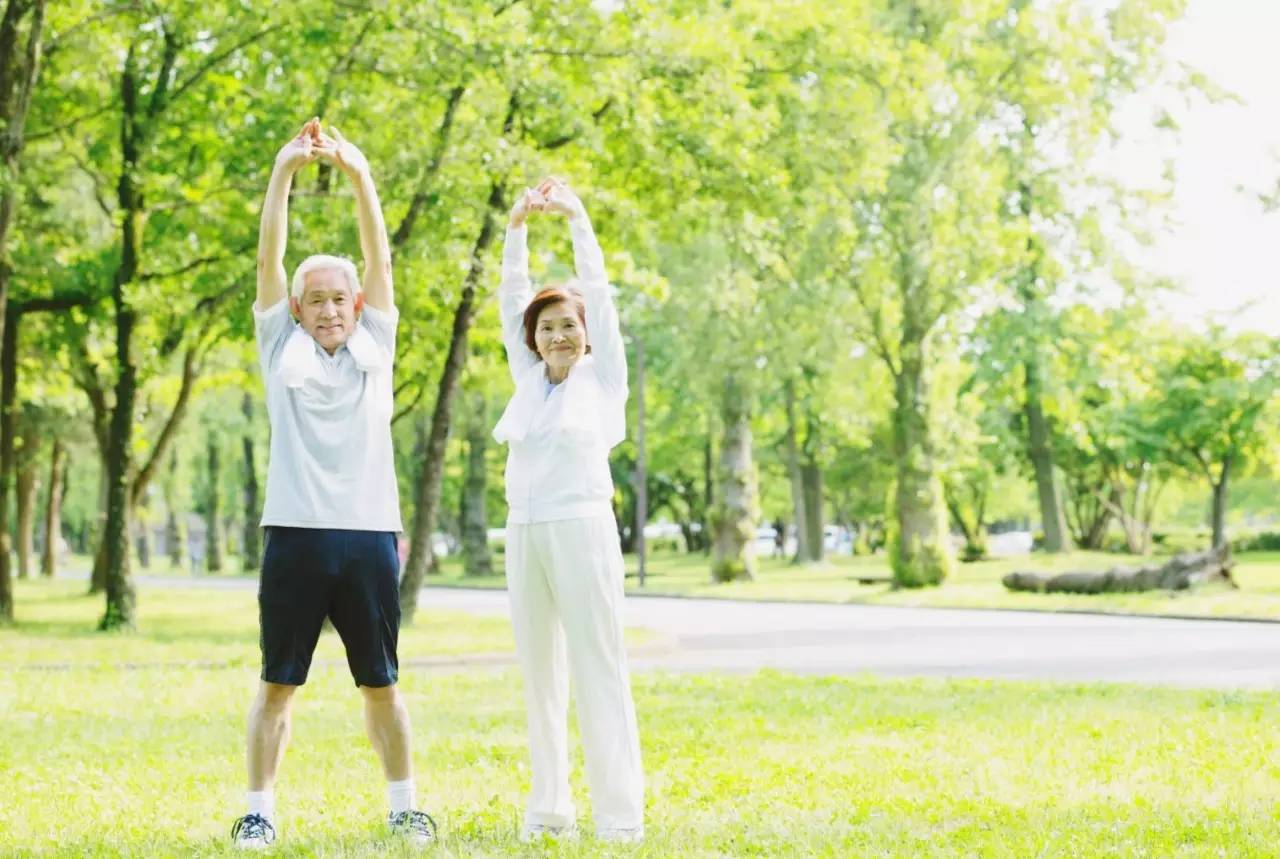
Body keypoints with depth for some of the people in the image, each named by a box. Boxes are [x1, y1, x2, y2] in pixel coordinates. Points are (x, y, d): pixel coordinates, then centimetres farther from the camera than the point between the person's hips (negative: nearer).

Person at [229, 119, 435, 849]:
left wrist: (360, 175, -10)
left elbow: (380, 258, 2)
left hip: (369, 535, 1)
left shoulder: (373, 347, 11)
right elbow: (269, 259, 1)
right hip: (296, 534, -1)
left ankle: (405, 807, 16)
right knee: (279, 681, 3)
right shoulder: (281, 347, 10)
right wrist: (283, 174, -10)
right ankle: (260, 811, 10)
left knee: (381, 681, 8)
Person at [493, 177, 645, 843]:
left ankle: (619, 814, -5)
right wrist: (517, 228, 2)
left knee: (598, 670, -6)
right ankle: (549, 808, 12)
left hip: (581, 529, -5)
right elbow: (511, 299, 12)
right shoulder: (528, 379, 14)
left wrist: (577, 218, -4)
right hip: (524, 533, 5)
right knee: (539, 671, 7)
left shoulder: (604, 378, 3)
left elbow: (597, 291, -2)